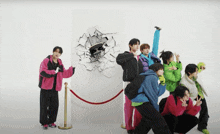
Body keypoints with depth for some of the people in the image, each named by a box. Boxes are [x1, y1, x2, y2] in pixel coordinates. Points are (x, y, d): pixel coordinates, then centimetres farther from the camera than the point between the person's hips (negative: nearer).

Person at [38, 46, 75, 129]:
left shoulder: (60, 63, 11)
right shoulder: (46, 61, -8)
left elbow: (65, 74, 17)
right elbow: (43, 72, -21)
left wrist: (72, 68, 8)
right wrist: (54, 71, -25)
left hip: (55, 89, 6)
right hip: (46, 88, -6)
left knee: (54, 106, 10)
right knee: (44, 106, 2)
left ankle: (51, 121, 25)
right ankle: (44, 123, 15)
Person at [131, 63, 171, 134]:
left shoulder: (148, 76, 21)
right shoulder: (153, 77, -8)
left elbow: (158, 92, 17)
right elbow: (154, 95, -7)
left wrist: (162, 82, 8)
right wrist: (156, 108, 2)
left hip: (137, 101, 11)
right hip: (142, 102, -11)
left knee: (147, 119, 26)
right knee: (158, 120, -11)